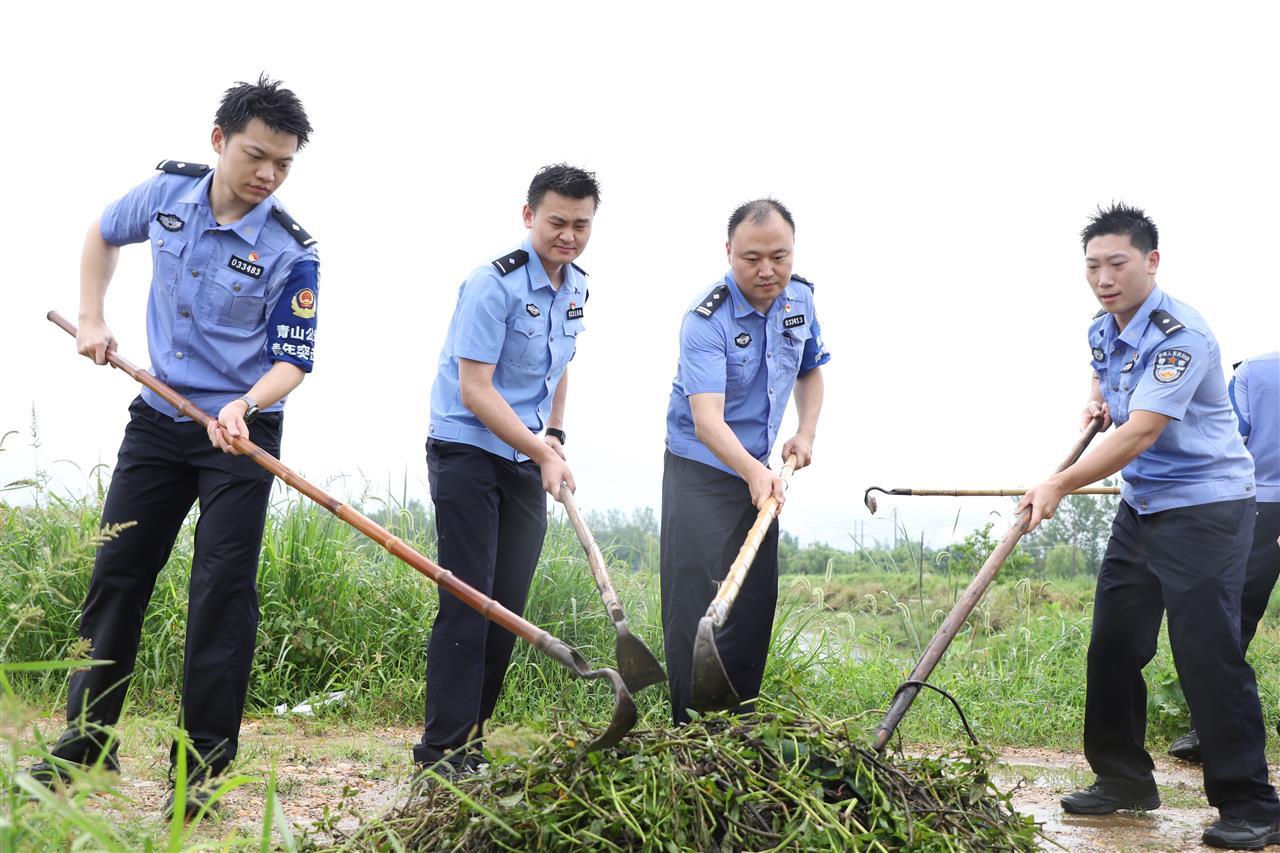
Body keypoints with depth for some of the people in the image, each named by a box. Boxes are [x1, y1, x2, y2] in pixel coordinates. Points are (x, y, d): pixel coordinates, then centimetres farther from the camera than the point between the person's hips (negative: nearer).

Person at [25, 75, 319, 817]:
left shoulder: (291, 252, -15)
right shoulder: (167, 192, -3)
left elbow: (294, 360, -14)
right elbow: (103, 236, 18)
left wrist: (244, 405, -32)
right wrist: (92, 320, 8)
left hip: (241, 431, -4)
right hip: (158, 418, 4)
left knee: (223, 587, -7)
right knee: (117, 573, 8)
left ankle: (202, 767, 2)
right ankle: (87, 741, 21)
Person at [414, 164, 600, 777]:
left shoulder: (575, 287, 8)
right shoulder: (493, 284, -17)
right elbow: (474, 390, -21)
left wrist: (554, 436, 10)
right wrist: (543, 454, -22)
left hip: (527, 462, 7)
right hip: (468, 455, -7)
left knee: (509, 605, 8)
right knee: (468, 603, -9)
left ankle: (471, 738, 18)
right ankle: (442, 750, -3)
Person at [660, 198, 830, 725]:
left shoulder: (800, 298, 0)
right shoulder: (706, 320, -23)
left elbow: (810, 371, 18)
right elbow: (707, 420, -34)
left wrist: (806, 433, 1)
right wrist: (753, 472, -50)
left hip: (758, 472, 7)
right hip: (700, 470, -7)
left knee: (756, 603, 9)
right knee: (697, 603, -10)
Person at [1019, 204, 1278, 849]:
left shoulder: (1179, 335, -21)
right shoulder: (1102, 330, 7)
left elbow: (1139, 434, -27)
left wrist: (1060, 486, -29)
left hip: (1206, 506, -9)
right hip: (1141, 505, 9)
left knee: (1206, 650, -11)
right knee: (1114, 644, 10)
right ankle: (1123, 779, 23)